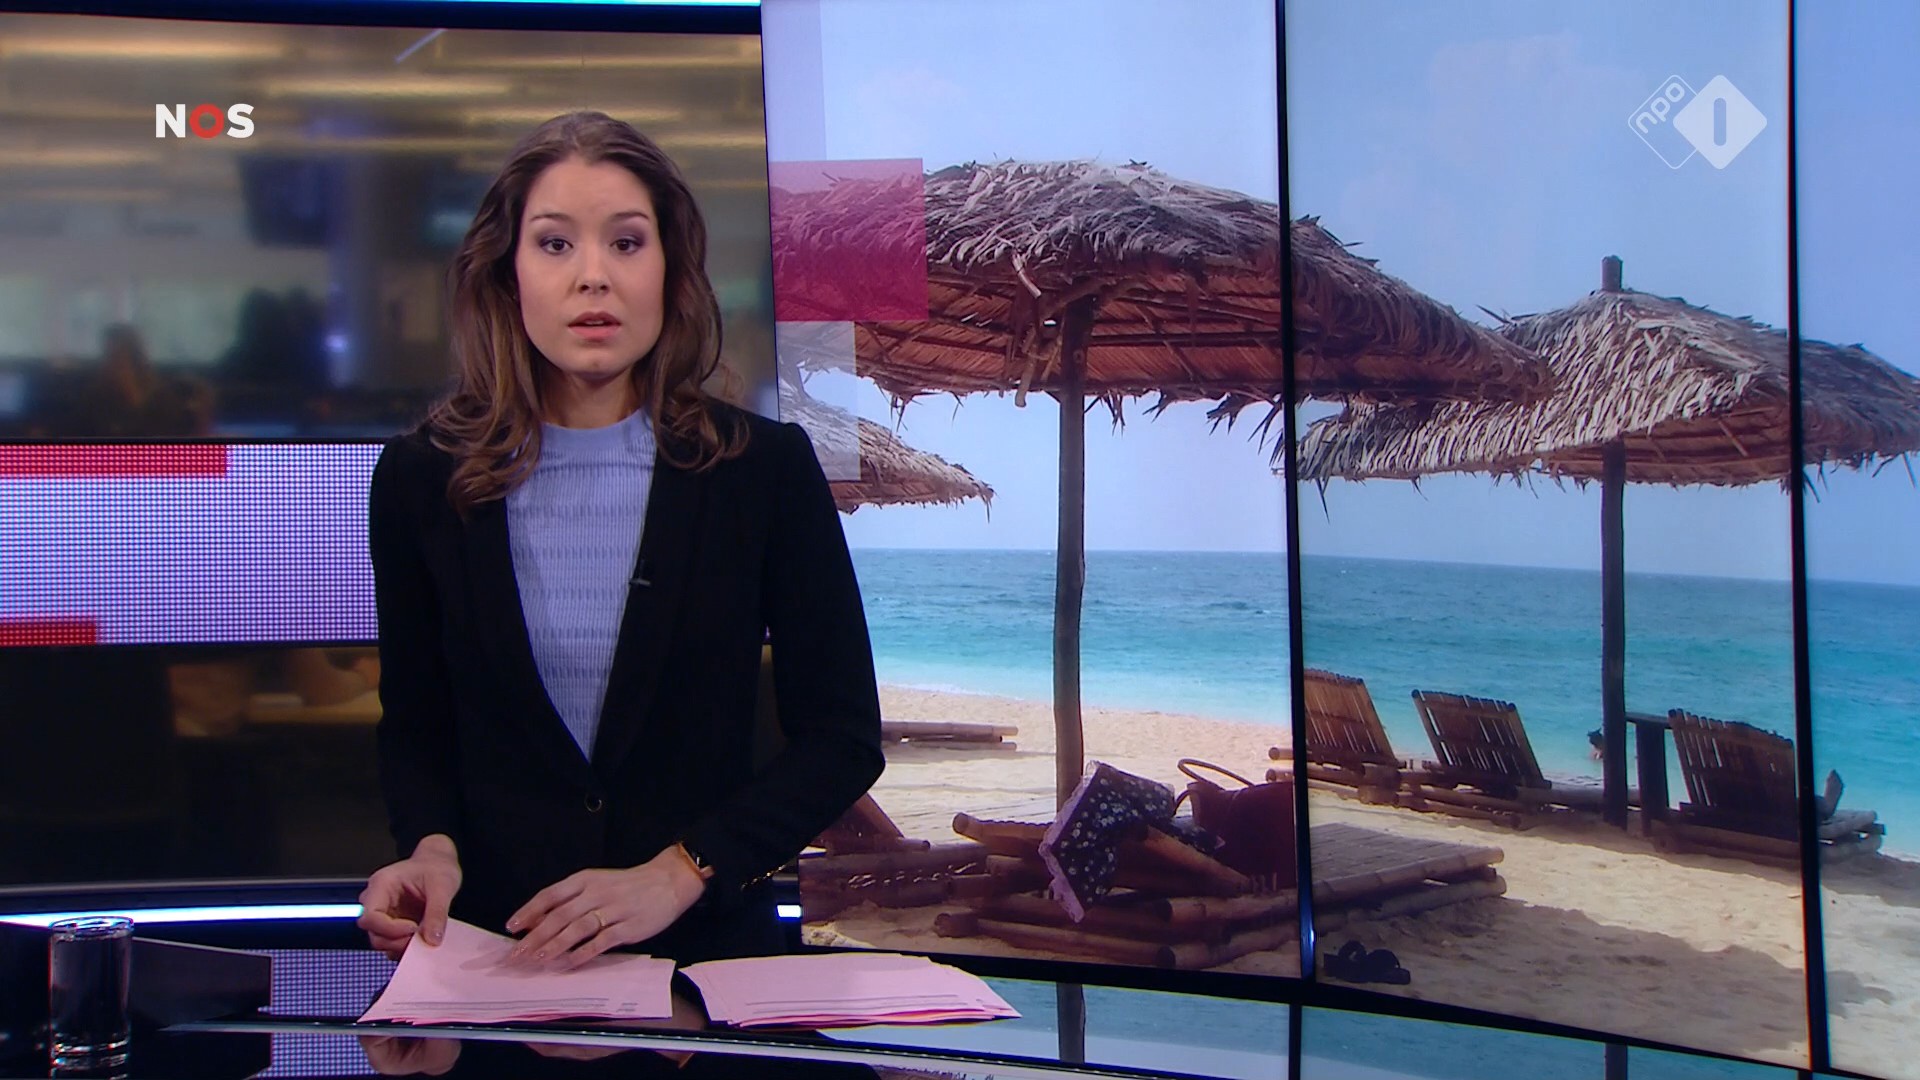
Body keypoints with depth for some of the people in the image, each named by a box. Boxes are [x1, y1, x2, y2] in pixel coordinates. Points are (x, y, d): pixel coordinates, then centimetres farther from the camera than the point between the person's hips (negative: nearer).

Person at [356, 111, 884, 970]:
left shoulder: (765, 467, 0)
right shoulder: (423, 478, 5)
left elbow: (843, 735, 1)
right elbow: (415, 727, 14)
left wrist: (676, 874, -10)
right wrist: (431, 848, -7)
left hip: (707, 943, -1)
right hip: (493, 953, 1)